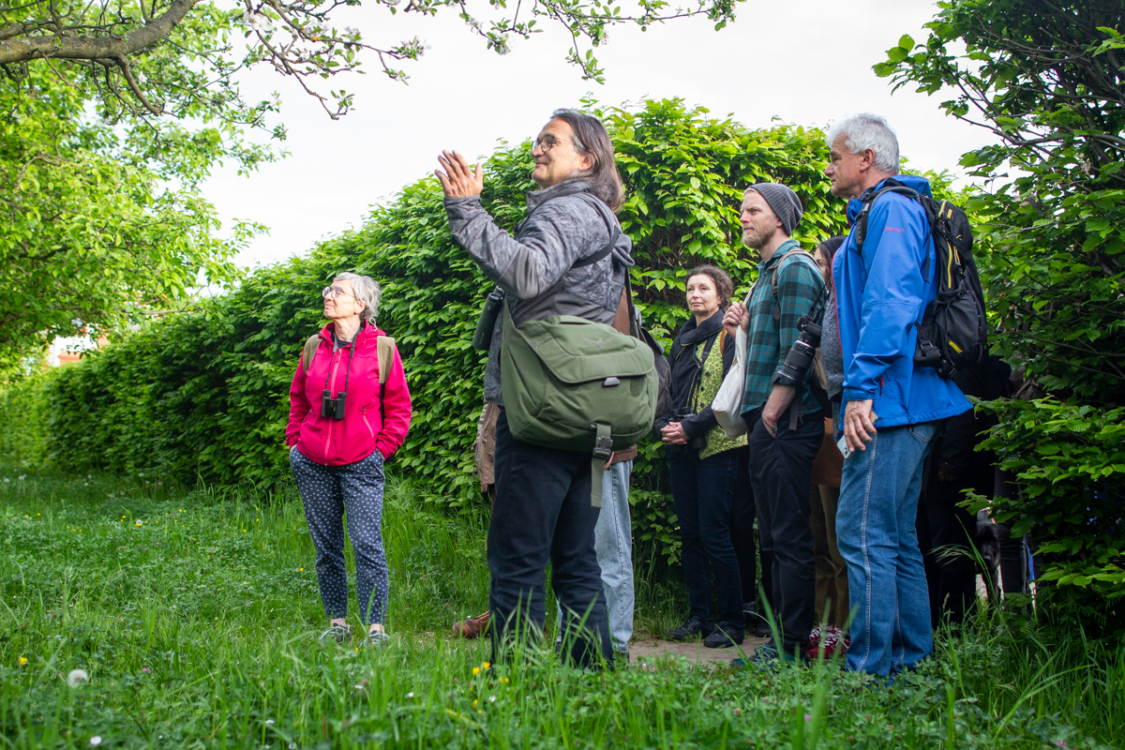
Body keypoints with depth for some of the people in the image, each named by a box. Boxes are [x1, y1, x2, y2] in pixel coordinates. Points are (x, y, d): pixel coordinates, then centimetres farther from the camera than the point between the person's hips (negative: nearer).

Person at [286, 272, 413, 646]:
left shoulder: (380, 347, -1)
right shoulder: (315, 347, 9)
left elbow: (399, 406, 4)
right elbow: (298, 399, 21)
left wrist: (382, 448, -3)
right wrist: (295, 441, 11)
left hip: (361, 465, -4)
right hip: (312, 465, 4)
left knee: (367, 544, -9)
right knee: (326, 547, 8)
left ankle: (376, 626, -2)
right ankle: (337, 623, 18)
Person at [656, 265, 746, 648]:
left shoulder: (729, 335, -4)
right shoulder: (682, 339, 17)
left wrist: (691, 426, -16)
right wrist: (664, 424, 0)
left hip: (717, 447, -7)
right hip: (681, 449, 7)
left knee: (714, 534, -7)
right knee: (690, 534, 9)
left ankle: (732, 623, 2)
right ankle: (698, 616, 17)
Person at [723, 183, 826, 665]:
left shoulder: (794, 268, -8)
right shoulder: (768, 272, 23)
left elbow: (796, 349, -17)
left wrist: (773, 410, -18)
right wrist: (745, 328, 10)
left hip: (786, 421, -10)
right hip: (766, 422, 10)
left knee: (791, 539, -7)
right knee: (775, 540, 12)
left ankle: (794, 648, -2)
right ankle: (781, 640, 19)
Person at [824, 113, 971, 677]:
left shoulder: (891, 209, -8)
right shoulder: (877, 215, 24)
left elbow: (890, 303, -20)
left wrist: (862, 387, -23)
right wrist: (862, 388, 22)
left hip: (889, 400, -11)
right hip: (908, 406, 11)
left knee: (863, 534, -10)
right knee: (896, 536, 13)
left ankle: (870, 669, -6)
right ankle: (914, 658, 20)